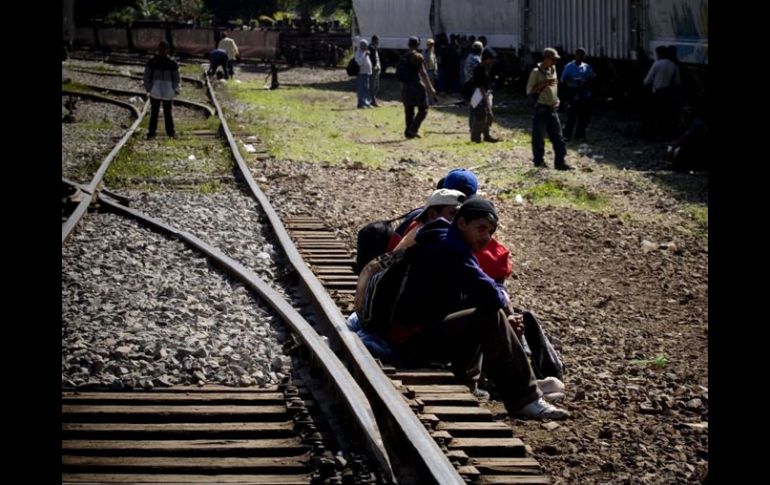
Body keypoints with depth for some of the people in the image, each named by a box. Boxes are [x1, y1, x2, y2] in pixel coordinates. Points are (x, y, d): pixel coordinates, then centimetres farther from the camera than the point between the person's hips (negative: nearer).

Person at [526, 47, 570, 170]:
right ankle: (538, 160, 13)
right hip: (540, 108, -6)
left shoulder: (553, 69, 11)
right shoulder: (536, 72, -10)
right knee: (538, 135, 2)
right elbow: (529, 91, -12)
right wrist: (543, 84, -21)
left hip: (552, 108, 6)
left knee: (557, 136, 3)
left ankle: (560, 162, 4)